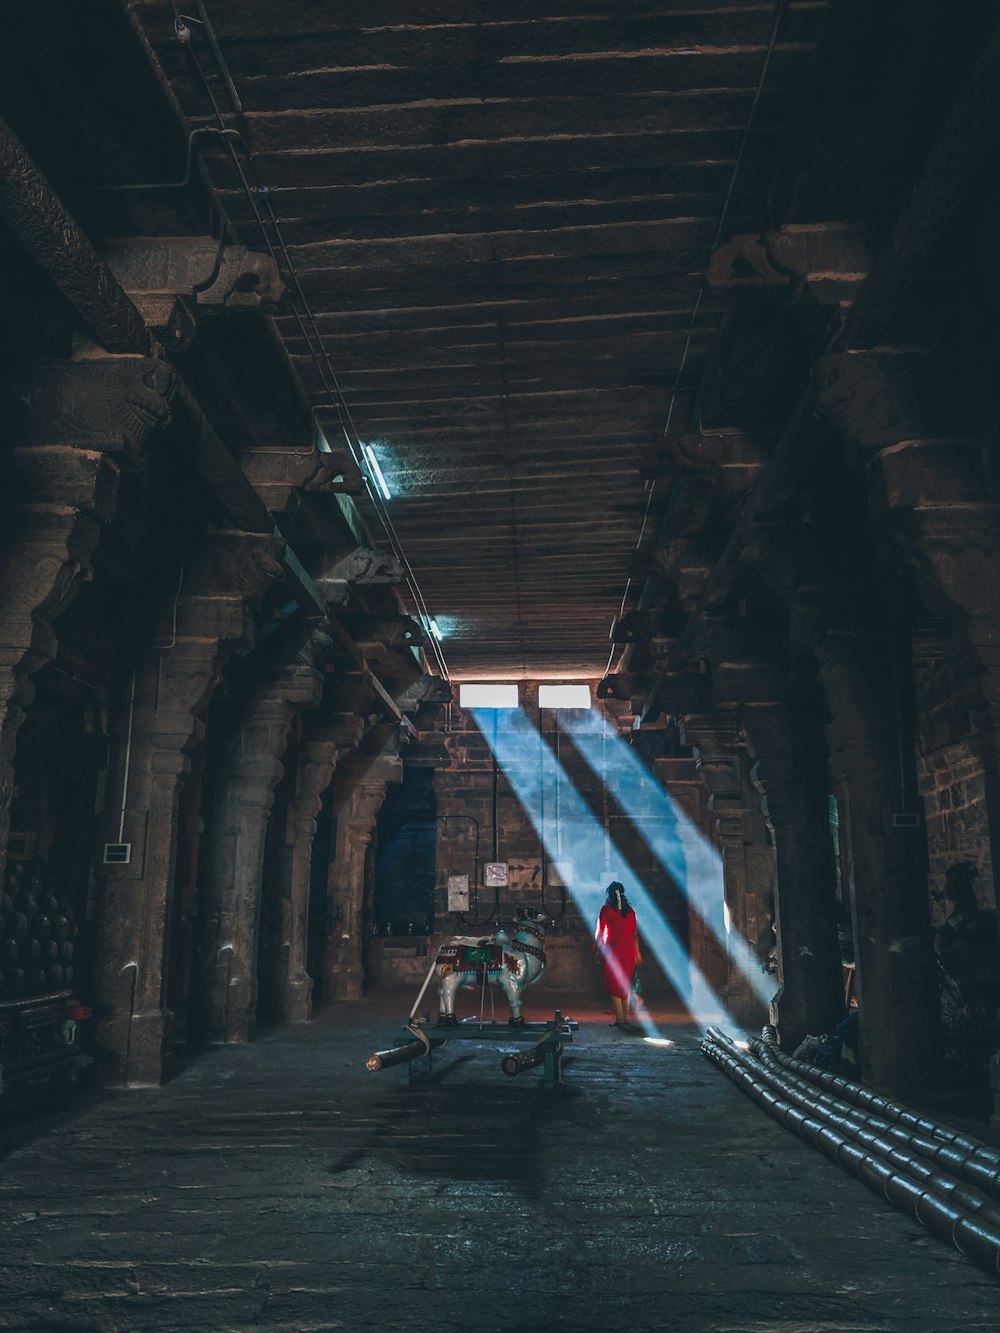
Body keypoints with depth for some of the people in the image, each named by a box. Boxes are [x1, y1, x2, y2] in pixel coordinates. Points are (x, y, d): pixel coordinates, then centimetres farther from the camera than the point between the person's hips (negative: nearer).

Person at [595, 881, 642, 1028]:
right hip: (629, 949, 4)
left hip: (613, 949, -4)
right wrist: (637, 952, 16)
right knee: (626, 984, 15)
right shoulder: (629, 909, 5)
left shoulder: (606, 909, -5)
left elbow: (600, 932, -3)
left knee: (614, 984, 3)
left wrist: (598, 950, 6)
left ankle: (619, 1018, 0)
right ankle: (627, 1017, 17)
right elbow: (635, 933, 8)